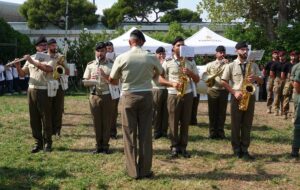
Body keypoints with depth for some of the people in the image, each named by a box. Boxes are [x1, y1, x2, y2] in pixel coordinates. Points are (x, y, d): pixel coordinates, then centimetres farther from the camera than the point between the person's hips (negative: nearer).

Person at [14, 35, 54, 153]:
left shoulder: (49, 59, 0)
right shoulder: (30, 59, 11)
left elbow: (48, 69, -23)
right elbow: (22, 74, 11)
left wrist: (32, 62, -22)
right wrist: (18, 66, -10)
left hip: (44, 91, -4)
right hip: (31, 91, 4)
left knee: (46, 118, 0)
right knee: (34, 118, 6)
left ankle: (47, 143, 9)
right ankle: (38, 143, 14)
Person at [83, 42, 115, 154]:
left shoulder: (111, 64, 2)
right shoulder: (90, 65, 9)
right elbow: (85, 83, 7)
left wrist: (105, 76, -18)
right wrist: (90, 80, -14)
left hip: (108, 96, -2)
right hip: (94, 96, 2)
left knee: (107, 122, 3)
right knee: (96, 122, 5)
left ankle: (105, 146, 13)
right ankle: (98, 145, 15)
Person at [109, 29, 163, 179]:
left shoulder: (121, 58, -8)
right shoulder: (151, 57, -3)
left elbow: (112, 80, 2)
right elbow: (159, 72, 17)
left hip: (128, 97, -1)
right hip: (146, 96, 2)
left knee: (130, 134, 6)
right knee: (145, 133, 8)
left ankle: (133, 171, 11)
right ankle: (145, 170, 14)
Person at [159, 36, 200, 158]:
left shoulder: (190, 62, 8)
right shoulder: (167, 62, 0)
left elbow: (197, 80, 9)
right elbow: (160, 79, 0)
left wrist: (190, 73, -10)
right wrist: (172, 83, -16)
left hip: (187, 94, 3)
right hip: (173, 95, -2)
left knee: (185, 122, 6)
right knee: (173, 122, 1)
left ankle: (183, 147, 14)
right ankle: (174, 147, 10)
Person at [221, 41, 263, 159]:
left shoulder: (253, 65, 9)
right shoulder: (231, 66, 0)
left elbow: (260, 81, 11)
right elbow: (224, 82, 0)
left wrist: (255, 78, -13)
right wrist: (234, 92, -11)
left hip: (250, 97, 3)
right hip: (237, 97, -2)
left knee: (247, 125, 5)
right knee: (236, 124, 2)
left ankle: (244, 150, 11)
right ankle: (236, 149, 12)